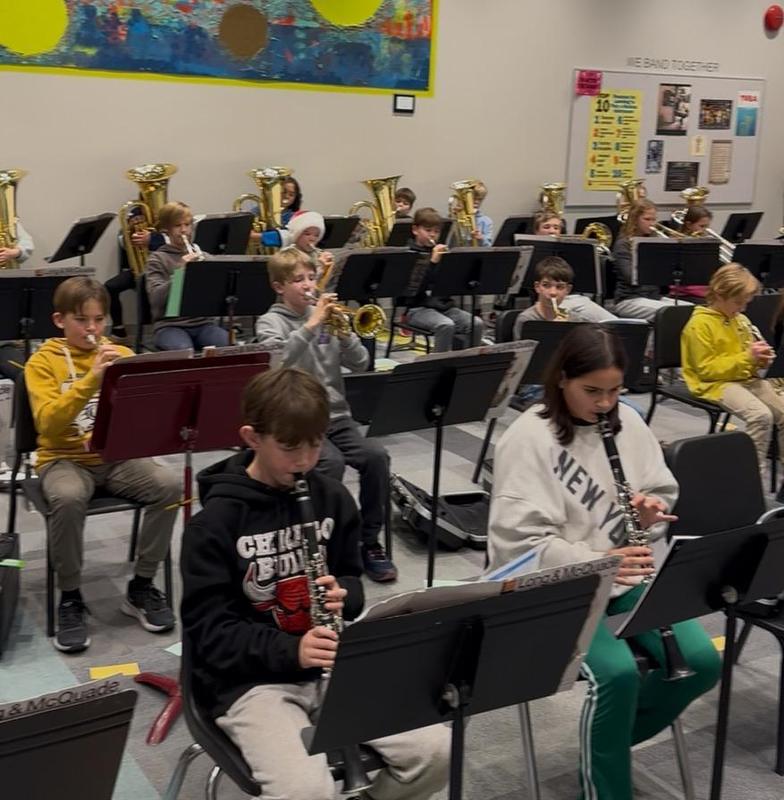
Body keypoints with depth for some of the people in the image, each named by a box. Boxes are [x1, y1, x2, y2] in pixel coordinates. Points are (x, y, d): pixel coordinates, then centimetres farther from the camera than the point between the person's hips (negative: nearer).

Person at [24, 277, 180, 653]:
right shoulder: (43, 361, 0)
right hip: (65, 458, -3)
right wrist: (90, 379, -26)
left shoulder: (121, 353, 8)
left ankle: (141, 586, -7)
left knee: (169, 485, -25)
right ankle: (70, 598, -14)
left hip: (117, 456, 3)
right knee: (68, 499, -36)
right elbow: (47, 424, -16)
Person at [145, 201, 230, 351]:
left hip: (203, 323, 3)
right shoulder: (157, 259, 5)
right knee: (183, 350, -37)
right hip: (170, 325, -3)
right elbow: (156, 298, -10)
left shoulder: (202, 256, 17)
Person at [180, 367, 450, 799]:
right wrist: (290, 650, -25)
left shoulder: (332, 498, 3)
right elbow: (207, 629, -12)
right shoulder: (215, 520, -12)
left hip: (333, 664, 5)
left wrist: (343, 596, -10)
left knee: (435, 751, -13)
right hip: (251, 678, -4)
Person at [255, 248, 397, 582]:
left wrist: (344, 334, -10)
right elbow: (276, 360, -21)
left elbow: (360, 364, 7)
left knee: (376, 455, -19)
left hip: (336, 415, 4)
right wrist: (311, 325, -25)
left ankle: (370, 541, -3)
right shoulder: (270, 322, 1)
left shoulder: (326, 316, 12)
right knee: (331, 461, -31)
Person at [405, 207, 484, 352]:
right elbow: (417, 287, -16)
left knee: (477, 324, -17)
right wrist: (433, 262, -24)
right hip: (419, 308, -5)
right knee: (446, 325, -33)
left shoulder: (442, 252, 15)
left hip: (444, 305, 5)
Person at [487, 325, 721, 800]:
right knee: (618, 672, -28)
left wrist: (652, 511, -12)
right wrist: (594, 562, -30)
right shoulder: (528, 439, -16)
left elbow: (663, 492, 12)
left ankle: (612, 738, 15)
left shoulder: (628, 422, 3)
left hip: (626, 578, 6)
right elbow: (518, 540, -20)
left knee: (703, 661, -11)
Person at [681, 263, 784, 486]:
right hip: (715, 383, -8)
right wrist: (746, 357, -20)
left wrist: (760, 360, 1)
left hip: (746, 378, 8)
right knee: (761, 415, -31)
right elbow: (706, 369, -15)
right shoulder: (700, 324, -10)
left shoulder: (740, 320, 13)